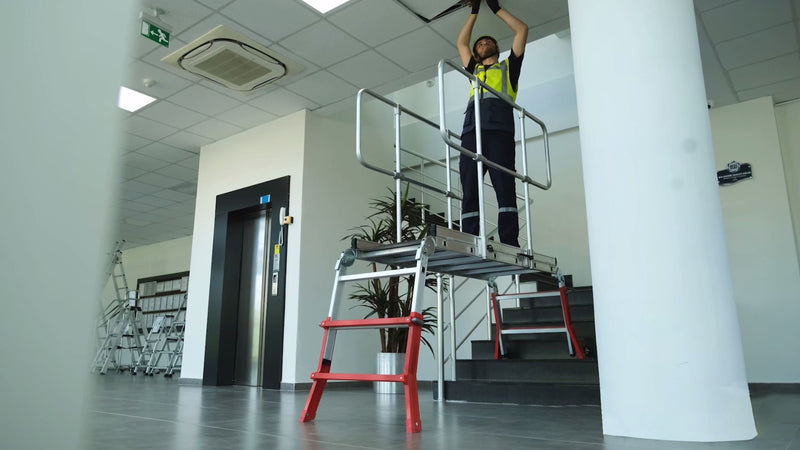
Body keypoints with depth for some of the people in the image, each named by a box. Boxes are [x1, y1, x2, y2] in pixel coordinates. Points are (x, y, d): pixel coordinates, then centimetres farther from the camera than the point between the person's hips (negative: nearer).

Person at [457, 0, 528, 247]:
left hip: (499, 130, -3)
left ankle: (510, 245, -21)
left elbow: (522, 29, 27)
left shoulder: (509, 66, 29)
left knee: (505, 187, -15)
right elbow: (461, 42, 43)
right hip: (471, 132, 3)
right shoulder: (474, 70, 36)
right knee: (469, 192, -10)